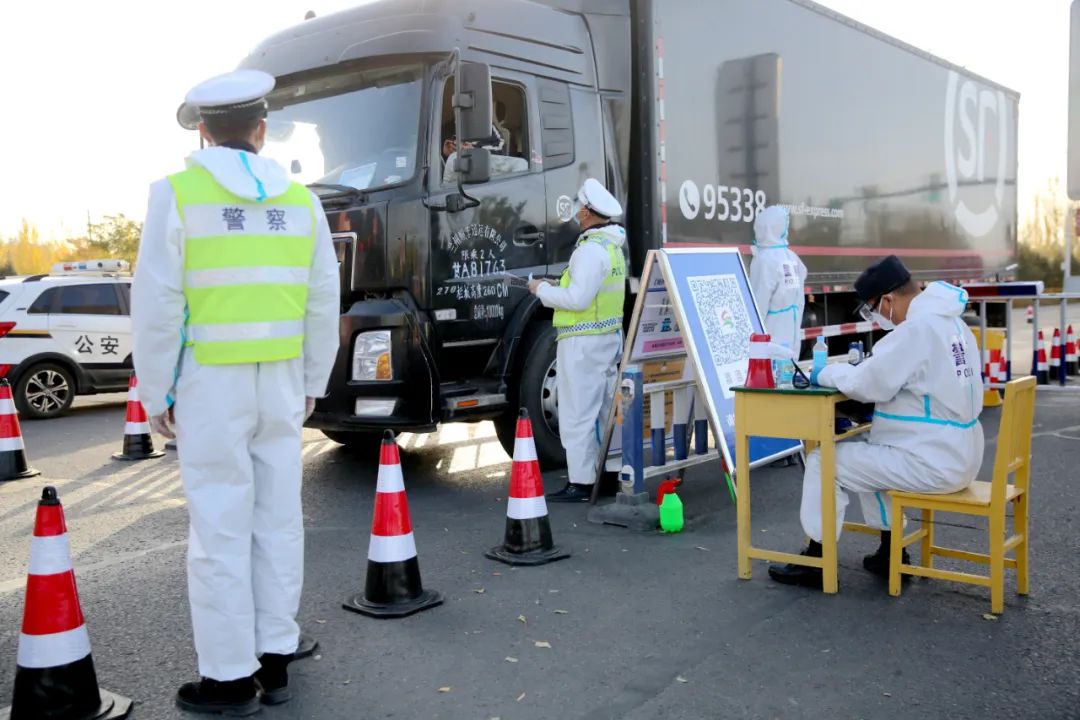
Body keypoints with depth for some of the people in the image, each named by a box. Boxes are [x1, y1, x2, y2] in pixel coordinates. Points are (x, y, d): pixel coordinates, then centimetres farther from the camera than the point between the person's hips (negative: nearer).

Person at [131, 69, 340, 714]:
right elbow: (324, 304, 8)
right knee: (278, 521, 10)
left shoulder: (178, 194, -6)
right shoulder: (300, 201, 6)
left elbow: (157, 305, -8)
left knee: (220, 530, 1)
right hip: (280, 384, 4)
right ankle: (275, 661, 21)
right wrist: (312, 384, 17)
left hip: (210, 385, -4)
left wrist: (157, 393, 1)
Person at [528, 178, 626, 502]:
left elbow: (578, 299, -23)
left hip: (583, 342, -10)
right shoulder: (613, 247, 14)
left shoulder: (591, 249, -18)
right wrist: (557, 287, 15)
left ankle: (581, 483, 0)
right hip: (609, 337, 10)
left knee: (577, 414, -4)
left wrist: (543, 289, -9)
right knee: (603, 411, 16)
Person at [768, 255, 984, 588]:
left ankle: (815, 563, 10)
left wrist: (826, 373, -3)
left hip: (933, 465, -10)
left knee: (824, 461, -2)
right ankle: (890, 552, 29)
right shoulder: (955, 324, 10)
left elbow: (866, 383, -21)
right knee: (868, 453, 28)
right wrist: (863, 367, 10)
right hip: (960, 457, 10)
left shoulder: (917, 329, -21)